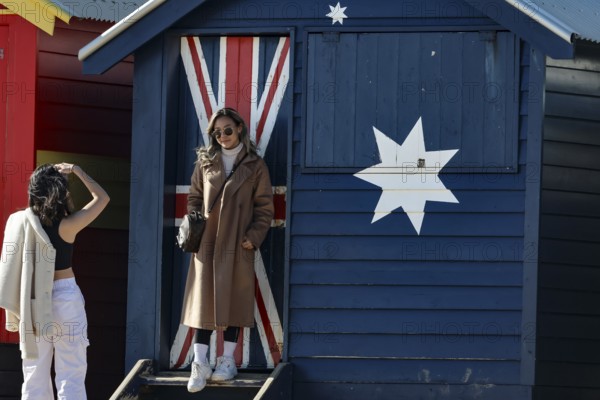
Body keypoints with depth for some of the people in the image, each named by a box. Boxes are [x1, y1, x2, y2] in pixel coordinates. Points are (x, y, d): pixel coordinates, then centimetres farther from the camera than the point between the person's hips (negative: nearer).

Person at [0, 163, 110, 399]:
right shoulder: (67, 225, -13)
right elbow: (102, 198, -1)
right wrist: (77, 171, 5)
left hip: (32, 302, 3)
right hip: (64, 297, -3)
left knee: (35, 373, 10)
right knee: (71, 374, 1)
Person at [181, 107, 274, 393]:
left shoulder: (254, 165, 3)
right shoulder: (205, 162, 9)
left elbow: (264, 207, 3)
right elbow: (194, 197, 13)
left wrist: (253, 237, -7)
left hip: (237, 243, -1)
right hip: (207, 241, 1)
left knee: (234, 298, 1)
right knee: (204, 298, -4)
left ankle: (227, 360, 8)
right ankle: (200, 364, -5)